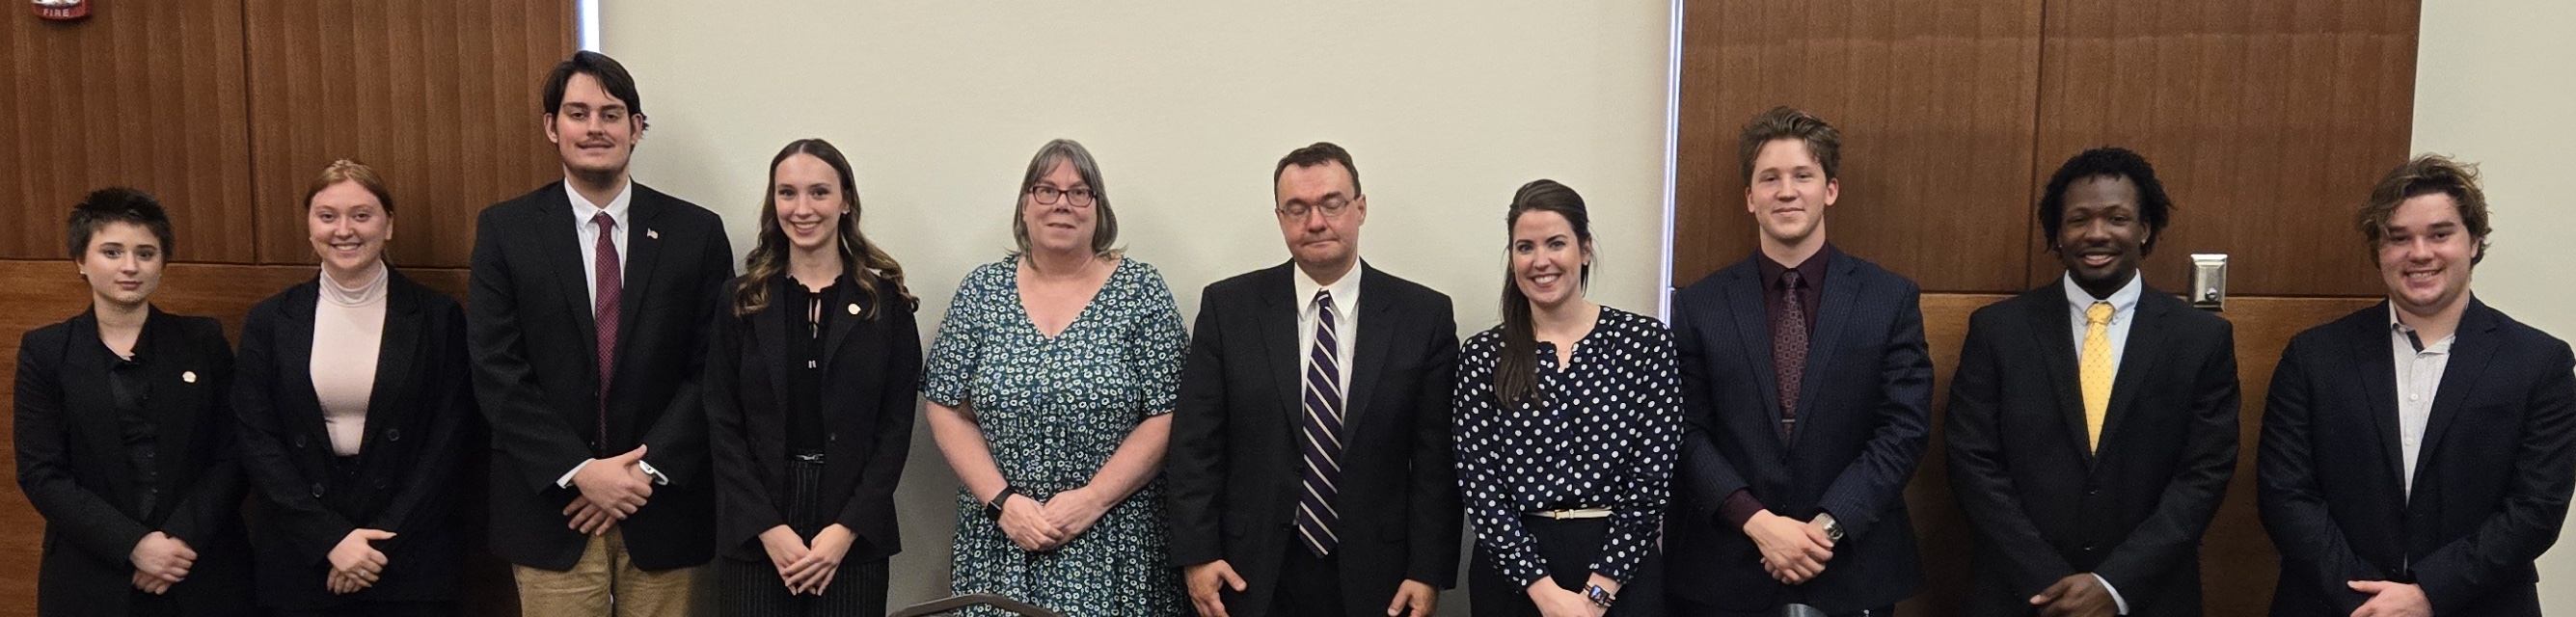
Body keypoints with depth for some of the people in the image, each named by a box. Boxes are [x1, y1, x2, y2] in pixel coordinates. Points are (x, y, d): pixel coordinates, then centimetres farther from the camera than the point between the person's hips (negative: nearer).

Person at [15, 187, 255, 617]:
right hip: (91, 579, 0)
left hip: (204, 572, 1)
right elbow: (40, 474, -4)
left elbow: (232, 456, -1)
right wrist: (133, 545, -15)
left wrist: (181, 538, -14)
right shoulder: (45, 351, 1)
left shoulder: (204, 340, 3)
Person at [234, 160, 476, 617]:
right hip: (300, 561, 1)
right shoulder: (269, 321, 4)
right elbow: (256, 442, -1)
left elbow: (449, 441, -4)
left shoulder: (438, 317, -2)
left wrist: (385, 537, -11)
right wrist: (330, 538, -10)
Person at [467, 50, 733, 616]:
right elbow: (497, 372, -4)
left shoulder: (697, 231, 1)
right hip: (551, 508, 0)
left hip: (664, 505, 0)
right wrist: (580, 471, -12)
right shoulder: (504, 230, 1)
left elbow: (711, 369, -1)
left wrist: (647, 469, -11)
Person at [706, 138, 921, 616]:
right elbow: (722, 425, 1)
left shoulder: (885, 300, 0)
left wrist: (847, 529, -11)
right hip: (755, 537, 1)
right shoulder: (743, 300, 4)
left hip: (855, 535, -1)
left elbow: (896, 426, -2)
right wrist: (768, 528, -9)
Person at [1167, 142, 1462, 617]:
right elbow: (1195, 443, 0)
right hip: (1253, 576, 0)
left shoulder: (1424, 316, -1)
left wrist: (1429, 572, -6)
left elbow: (1436, 458, -2)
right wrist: (1197, 554, -6)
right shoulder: (1228, 307, 0)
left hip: (1374, 577, 0)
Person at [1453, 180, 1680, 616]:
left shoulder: (1645, 340, -2)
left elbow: (1650, 480, -6)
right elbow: (1478, 482, -4)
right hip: (1511, 571, 1)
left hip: (1621, 571, -1)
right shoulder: (1483, 355, 1)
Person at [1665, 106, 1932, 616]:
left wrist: (1828, 526, -13)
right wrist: (1758, 522, -15)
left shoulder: (1892, 299, 1)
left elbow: (1904, 429, -4)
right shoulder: (1697, 306, 1)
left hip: (1852, 572, 0)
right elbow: (1687, 434, -3)